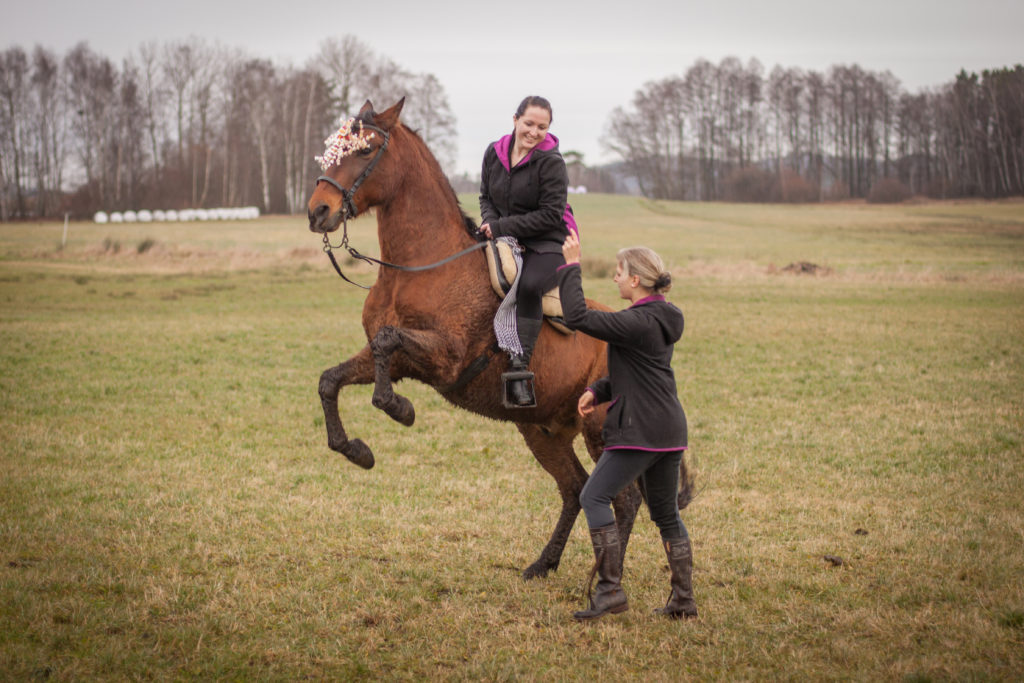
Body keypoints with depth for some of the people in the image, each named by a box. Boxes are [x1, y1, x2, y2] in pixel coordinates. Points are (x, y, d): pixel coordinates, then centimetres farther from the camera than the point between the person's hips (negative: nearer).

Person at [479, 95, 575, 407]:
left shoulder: (551, 162, -12)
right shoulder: (494, 152, 6)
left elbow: (551, 215, -15)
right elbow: (486, 196, 19)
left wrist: (502, 227, -16)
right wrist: (490, 222, -3)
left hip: (548, 244, -6)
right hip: (503, 240, 6)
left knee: (528, 285, -33)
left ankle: (520, 367, -37)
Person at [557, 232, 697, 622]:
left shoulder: (637, 322, -17)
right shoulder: (662, 320, 14)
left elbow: (577, 317, -20)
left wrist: (571, 266, -12)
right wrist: (599, 391, 8)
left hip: (640, 430, -10)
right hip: (670, 429, 10)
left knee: (594, 498, -4)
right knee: (666, 513, 15)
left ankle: (610, 589, -10)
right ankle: (684, 600, 17)